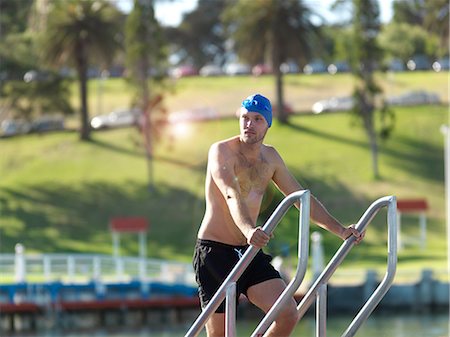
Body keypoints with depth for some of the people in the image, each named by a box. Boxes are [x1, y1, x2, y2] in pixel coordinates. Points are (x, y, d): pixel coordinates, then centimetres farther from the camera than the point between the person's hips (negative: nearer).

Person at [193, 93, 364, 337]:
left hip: (249, 252, 6)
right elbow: (232, 196, -29)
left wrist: (339, 230, 7)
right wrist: (248, 230, -47)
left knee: (288, 314, -12)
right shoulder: (221, 151, -11)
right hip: (215, 251, -6)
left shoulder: (270, 157, 10)